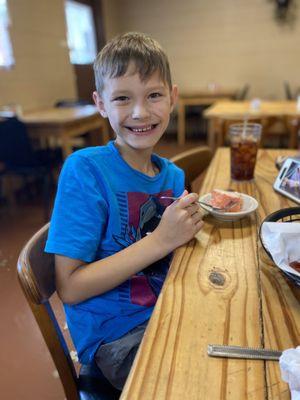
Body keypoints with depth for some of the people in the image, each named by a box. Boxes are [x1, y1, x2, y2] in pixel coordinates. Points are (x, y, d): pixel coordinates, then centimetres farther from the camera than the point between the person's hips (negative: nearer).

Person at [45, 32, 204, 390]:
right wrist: (160, 240, -24)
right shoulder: (84, 169, -17)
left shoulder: (173, 175, 0)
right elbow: (70, 287, -18)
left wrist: (186, 230, -12)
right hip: (115, 335, -5)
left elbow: (164, 263, 8)